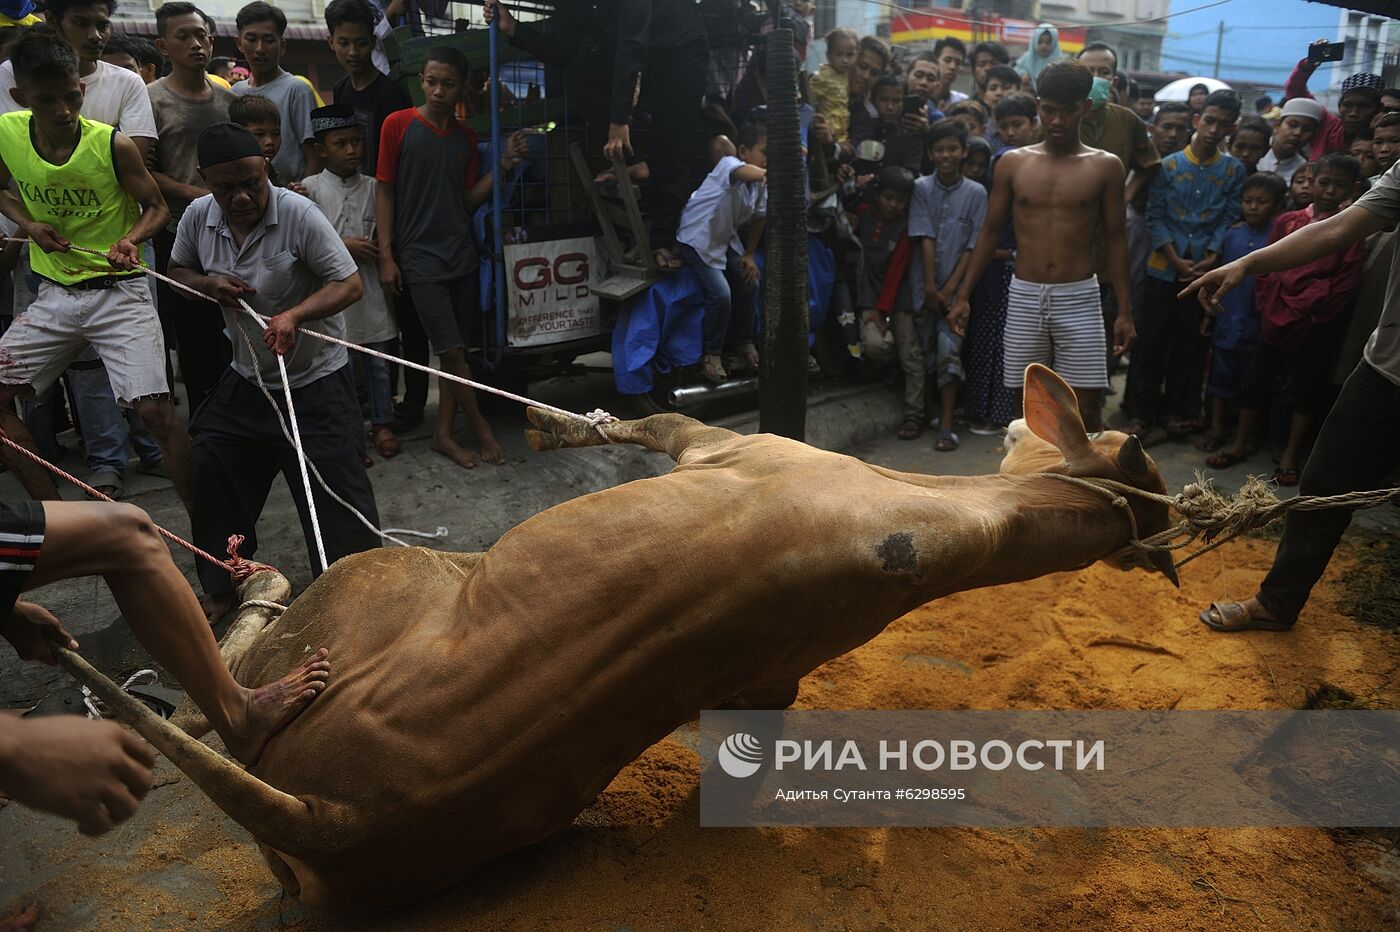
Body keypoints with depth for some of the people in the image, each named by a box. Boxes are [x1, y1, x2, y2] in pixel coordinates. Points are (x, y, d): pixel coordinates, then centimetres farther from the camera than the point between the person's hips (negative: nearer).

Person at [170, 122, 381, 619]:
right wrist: (209, 283, -10)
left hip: (315, 380, -6)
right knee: (214, 478, 12)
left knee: (336, 494, -7)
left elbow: (351, 285, -20)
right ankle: (221, 590, 32)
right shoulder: (198, 216, -4)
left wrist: (294, 315, -36)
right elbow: (178, 271, 14)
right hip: (245, 379, 6)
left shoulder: (298, 213, -20)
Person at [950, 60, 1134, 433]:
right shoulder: (1013, 162, 5)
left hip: (1079, 298, -1)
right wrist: (963, 294, 3)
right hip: (1024, 296, 2)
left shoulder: (1105, 166, 1)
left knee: (1086, 409, -3)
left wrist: (1124, 310, -2)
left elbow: (1115, 240, 4)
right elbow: (990, 232, 9)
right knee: (1026, 404, 7)